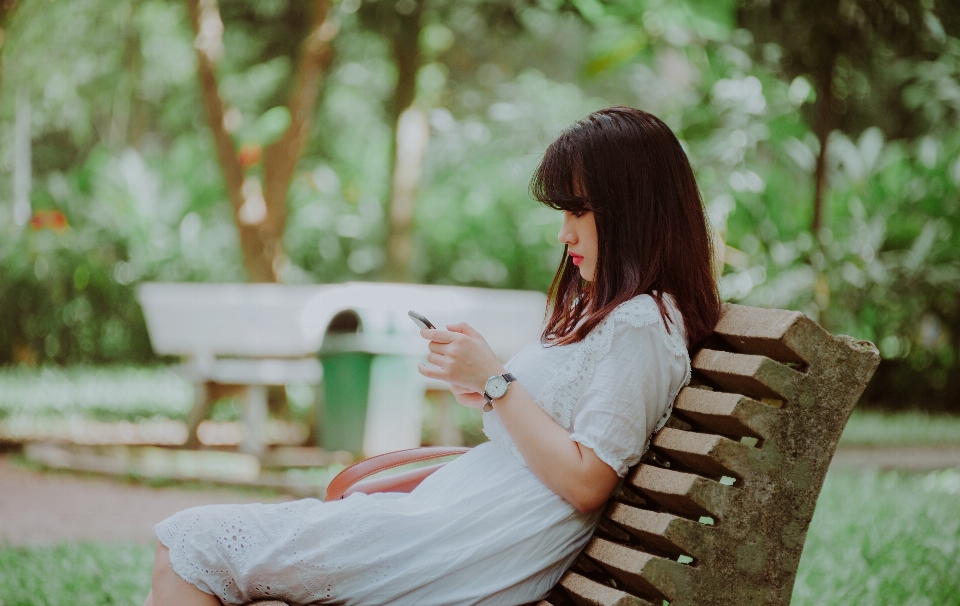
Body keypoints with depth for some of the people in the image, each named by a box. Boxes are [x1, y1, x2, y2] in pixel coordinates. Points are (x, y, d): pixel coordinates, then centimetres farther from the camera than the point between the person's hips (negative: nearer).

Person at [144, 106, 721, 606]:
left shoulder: (640, 324, -12)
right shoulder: (602, 311, 18)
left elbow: (586, 481, -19)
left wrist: (496, 380, -13)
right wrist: (479, 391, 5)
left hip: (462, 556, -11)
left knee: (192, 549, -10)